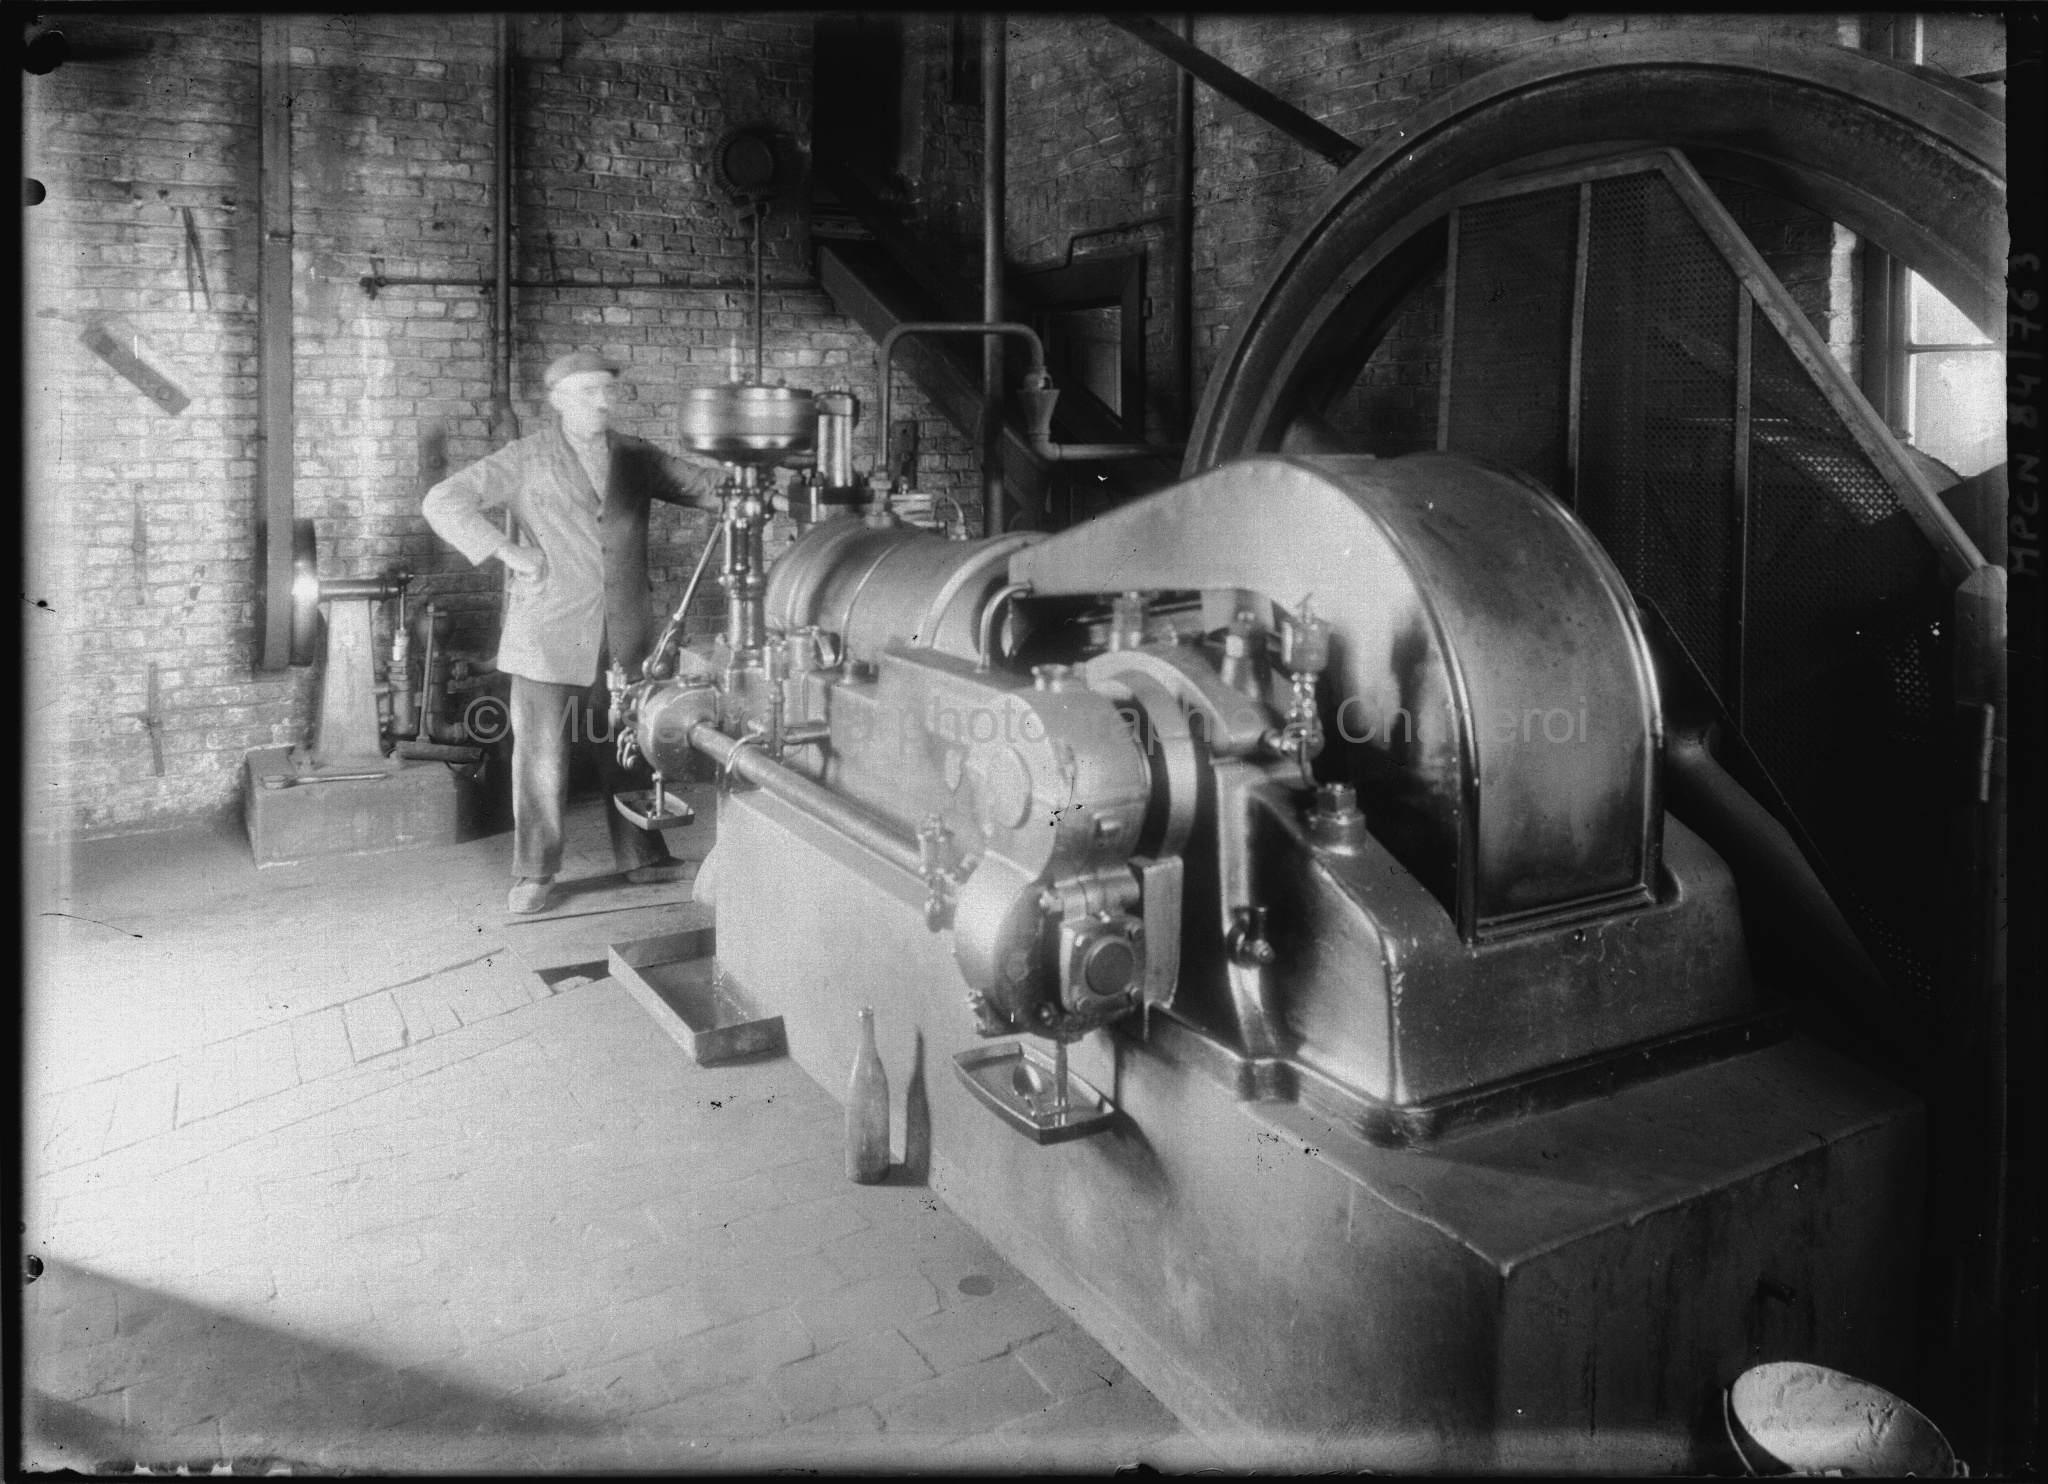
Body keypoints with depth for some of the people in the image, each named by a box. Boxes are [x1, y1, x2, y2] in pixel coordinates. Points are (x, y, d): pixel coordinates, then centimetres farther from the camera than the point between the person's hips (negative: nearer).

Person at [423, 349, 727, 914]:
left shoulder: (637, 458, 9)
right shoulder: (527, 459, -1)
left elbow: (706, 484, 7)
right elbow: (442, 501, -4)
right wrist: (507, 550, -14)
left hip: (624, 636, 3)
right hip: (549, 637, -3)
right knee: (541, 757, 0)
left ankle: (642, 857, 25)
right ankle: (534, 874, 12)